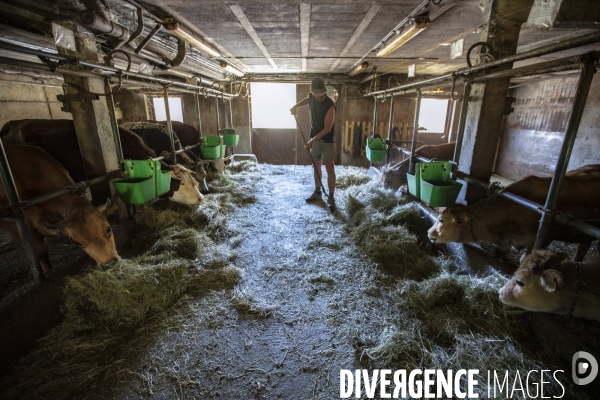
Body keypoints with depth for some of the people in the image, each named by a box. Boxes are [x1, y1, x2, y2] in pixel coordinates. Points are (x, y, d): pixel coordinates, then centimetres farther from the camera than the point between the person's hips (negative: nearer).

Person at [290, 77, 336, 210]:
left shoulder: (330, 105, -23)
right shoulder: (312, 97, -3)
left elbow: (327, 129, -23)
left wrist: (312, 141, -23)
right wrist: (296, 106, 15)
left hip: (327, 140, -6)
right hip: (315, 137, 6)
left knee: (330, 169, -6)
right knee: (316, 166, 13)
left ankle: (331, 197, 2)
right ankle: (317, 192, 27)